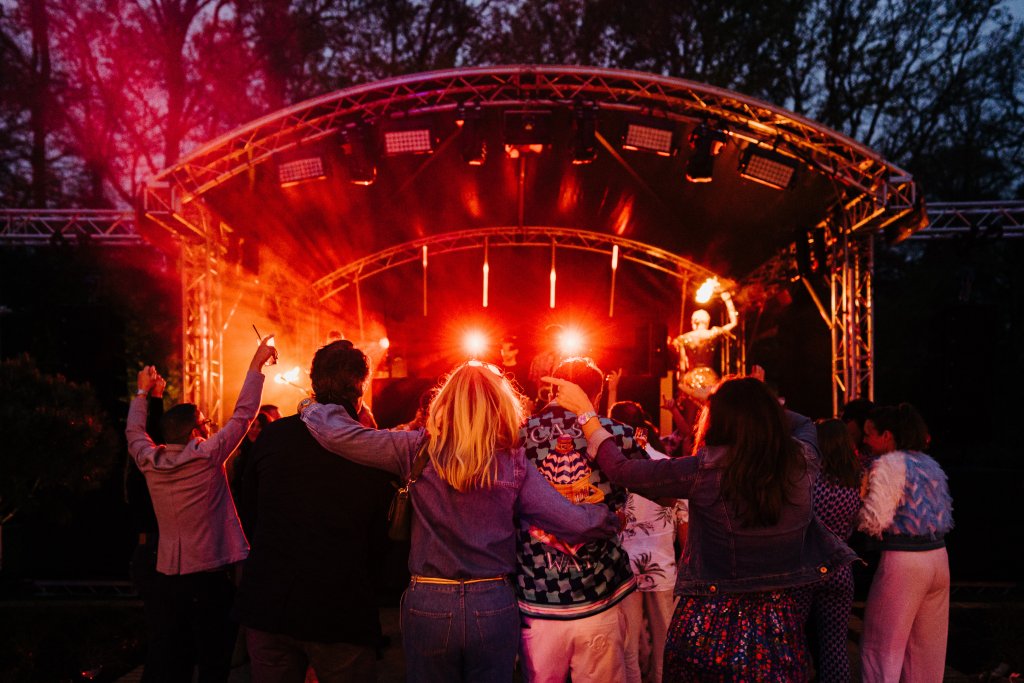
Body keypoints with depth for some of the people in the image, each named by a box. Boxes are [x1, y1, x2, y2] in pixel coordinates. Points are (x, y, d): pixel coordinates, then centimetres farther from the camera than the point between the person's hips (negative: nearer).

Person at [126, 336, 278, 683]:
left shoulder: (151, 462, 1)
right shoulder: (207, 456, -11)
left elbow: (135, 431, 21)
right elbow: (243, 415, -5)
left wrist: (143, 392, 34)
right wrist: (256, 364, 2)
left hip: (166, 578, 5)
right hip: (210, 577, -5)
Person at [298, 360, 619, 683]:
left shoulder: (420, 450, -7)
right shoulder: (513, 461, -5)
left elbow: (336, 433, -6)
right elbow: (576, 522, -9)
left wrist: (311, 407, 13)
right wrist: (613, 518, 9)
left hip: (429, 606, 0)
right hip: (494, 608, 1)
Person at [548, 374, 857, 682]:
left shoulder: (704, 470, -18)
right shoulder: (802, 462, -9)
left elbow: (621, 469, -8)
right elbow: (802, 423, 16)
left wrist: (585, 411, 1)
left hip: (709, 624, -2)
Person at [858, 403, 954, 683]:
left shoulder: (888, 464, -11)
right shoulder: (930, 463, 14)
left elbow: (874, 520, -19)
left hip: (903, 561, -8)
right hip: (938, 556, 8)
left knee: (881, 647, 0)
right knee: (928, 648, 15)